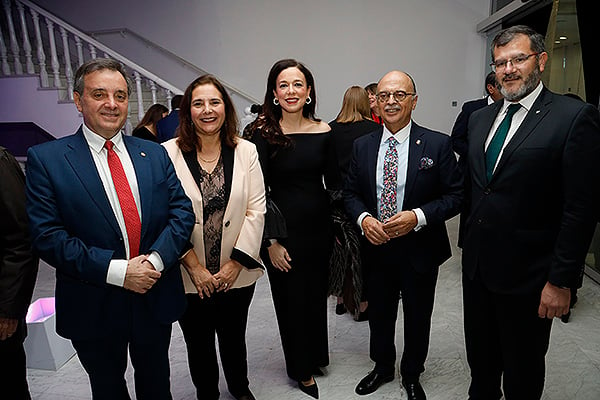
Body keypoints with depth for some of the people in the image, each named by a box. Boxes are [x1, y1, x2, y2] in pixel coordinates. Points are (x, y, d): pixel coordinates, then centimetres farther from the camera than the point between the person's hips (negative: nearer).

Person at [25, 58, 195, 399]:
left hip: (157, 298, 3)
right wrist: (116, 271, -21)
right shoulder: (46, 159, -7)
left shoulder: (154, 154, 3)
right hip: (93, 307, -2)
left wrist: (156, 259, -17)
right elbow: (47, 235, -14)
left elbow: (182, 211, -2)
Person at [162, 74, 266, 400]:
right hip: (190, 278, -1)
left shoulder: (246, 151, -3)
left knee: (234, 337, 22)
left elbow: (256, 211, -5)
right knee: (199, 343, 19)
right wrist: (195, 268, -12)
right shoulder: (169, 153, -8)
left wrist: (235, 264, -10)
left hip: (237, 275, 2)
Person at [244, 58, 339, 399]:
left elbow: (334, 182, 8)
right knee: (291, 298, 13)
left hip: (320, 224, 4)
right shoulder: (262, 133, -10)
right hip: (283, 227, -3)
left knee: (317, 293, 19)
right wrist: (270, 241, -12)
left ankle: (317, 354, 46)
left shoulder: (323, 131, 0)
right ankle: (302, 368, 37)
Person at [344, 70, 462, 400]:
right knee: (379, 314, 21)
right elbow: (350, 192, 5)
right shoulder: (362, 146, 0)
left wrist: (418, 216, -24)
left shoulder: (438, 144, -9)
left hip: (419, 251, -2)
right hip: (376, 248, 3)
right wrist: (363, 218, -15)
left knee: (417, 319, 18)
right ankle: (382, 368, 48)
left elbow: (455, 196, -9)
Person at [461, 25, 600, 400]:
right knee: (480, 354, 23)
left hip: (526, 272, -5)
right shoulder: (480, 118, 8)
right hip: (477, 265, 6)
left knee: (522, 369, 16)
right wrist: (469, 241, 9)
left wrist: (562, 281, -15)